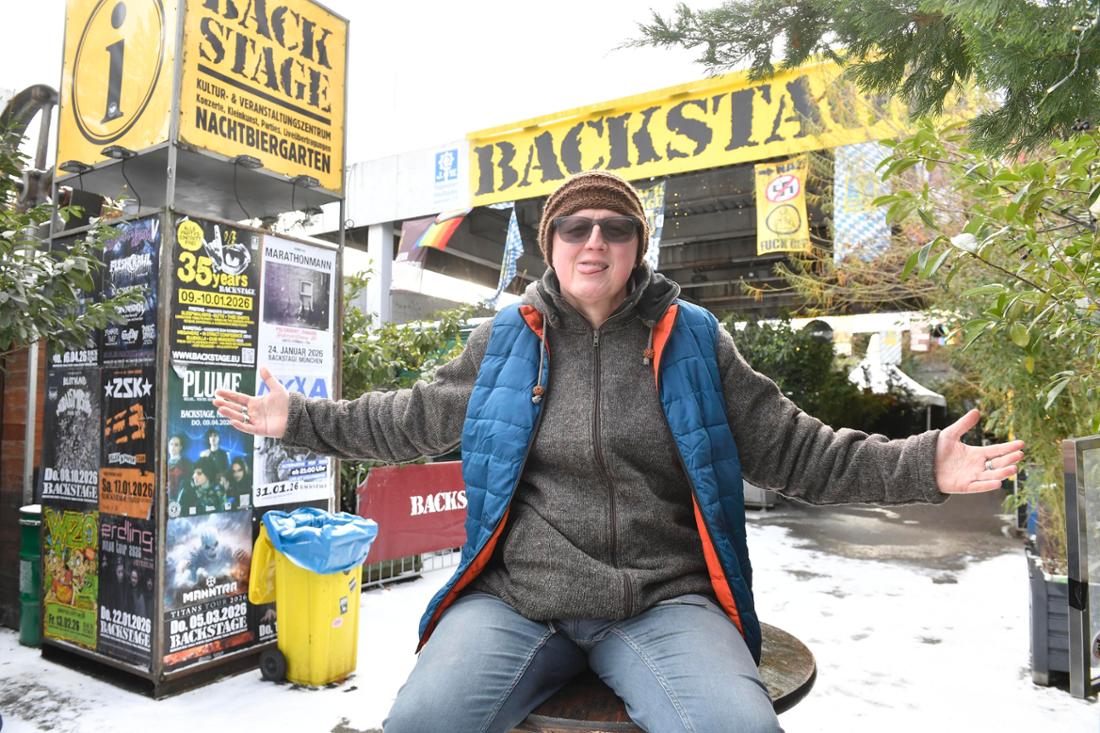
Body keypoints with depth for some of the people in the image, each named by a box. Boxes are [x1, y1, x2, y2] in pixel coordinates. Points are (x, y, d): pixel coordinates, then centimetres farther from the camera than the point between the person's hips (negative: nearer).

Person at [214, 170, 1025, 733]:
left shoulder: (692, 339, 5)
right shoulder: (507, 338, 7)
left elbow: (792, 447, 7)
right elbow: (413, 418, 17)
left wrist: (920, 465, -3)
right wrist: (303, 420, 16)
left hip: (663, 601, 0)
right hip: (514, 598, 1)